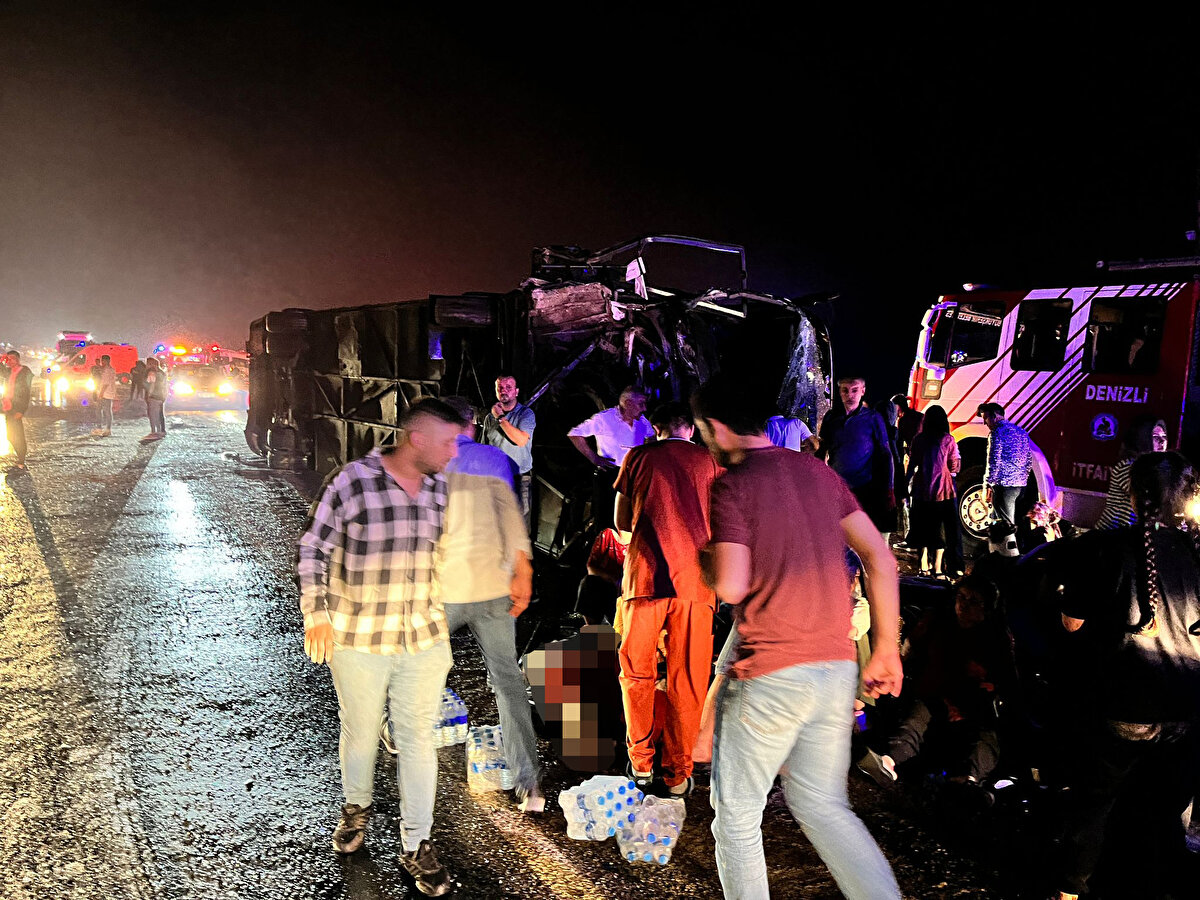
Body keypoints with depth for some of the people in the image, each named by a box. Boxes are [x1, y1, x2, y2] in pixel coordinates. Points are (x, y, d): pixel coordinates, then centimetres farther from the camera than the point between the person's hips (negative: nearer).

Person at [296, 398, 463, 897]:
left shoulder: (441, 488, 0)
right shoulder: (350, 483, -14)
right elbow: (313, 549, -5)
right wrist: (316, 614, -8)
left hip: (424, 637, 3)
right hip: (358, 639, -3)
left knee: (418, 739, 9)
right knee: (360, 732, 17)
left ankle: (416, 843, 25)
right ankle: (356, 807, 46)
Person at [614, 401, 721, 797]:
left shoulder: (638, 457, 9)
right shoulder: (710, 461, 10)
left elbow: (622, 522, 14)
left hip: (645, 575, 0)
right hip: (694, 579, 0)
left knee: (637, 674, 15)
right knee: (687, 681, 8)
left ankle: (640, 762, 22)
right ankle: (678, 774, 14)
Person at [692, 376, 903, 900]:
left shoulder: (732, 487, -11)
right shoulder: (819, 473, 8)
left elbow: (730, 587, -21)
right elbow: (881, 560, 7)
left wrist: (706, 559, 1)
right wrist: (886, 650, 12)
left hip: (770, 676, -6)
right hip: (837, 670, 7)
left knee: (737, 814, 13)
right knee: (822, 805, 22)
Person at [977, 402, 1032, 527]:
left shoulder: (997, 433, -10)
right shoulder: (1021, 431, 15)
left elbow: (993, 463, -15)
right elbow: (1029, 461, 19)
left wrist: (987, 485, -10)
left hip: (1004, 485, -8)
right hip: (1021, 485, 8)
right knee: (1017, 523, 13)